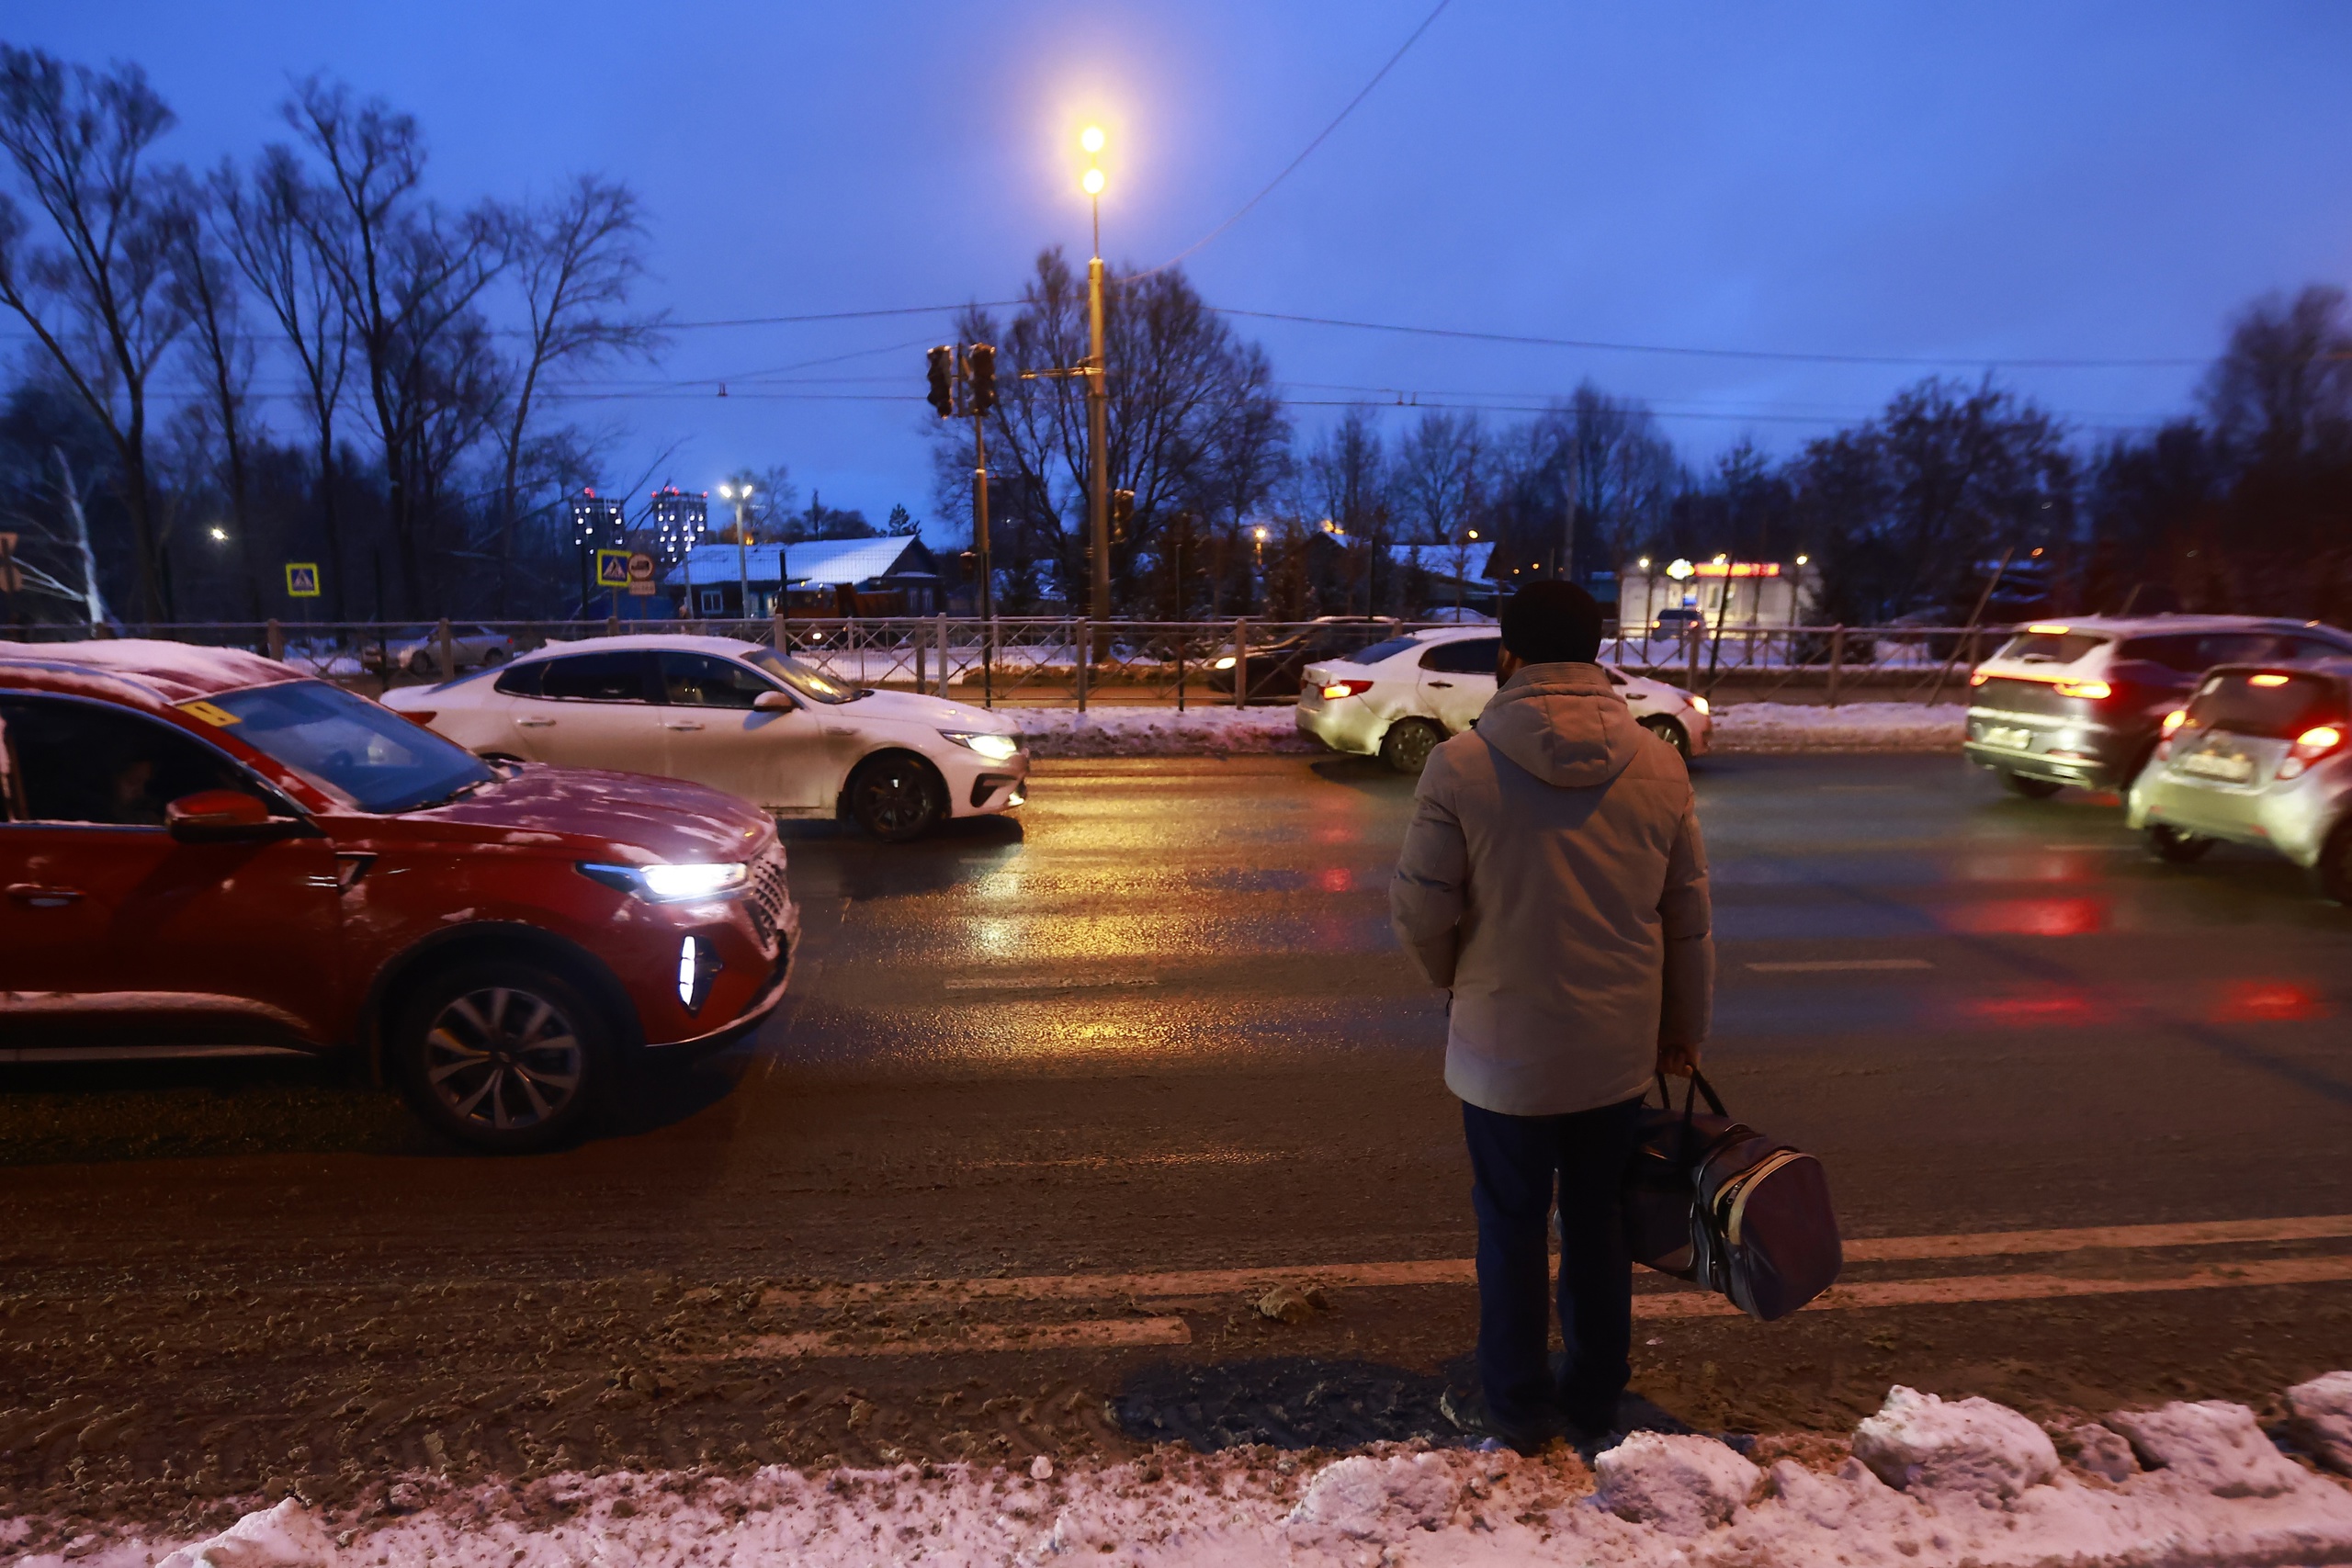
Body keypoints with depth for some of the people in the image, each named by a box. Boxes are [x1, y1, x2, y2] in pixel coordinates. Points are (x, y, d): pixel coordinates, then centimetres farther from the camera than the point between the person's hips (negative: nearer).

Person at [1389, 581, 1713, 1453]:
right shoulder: (1659, 767, -5)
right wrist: (1683, 1029, 18)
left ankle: (1521, 1409, 31)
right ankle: (1595, 1402, 38)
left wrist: (1454, 978, 11)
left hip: (1505, 1049, -3)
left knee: (1512, 1227, 15)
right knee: (1599, 1223, 21)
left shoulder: (1460, 766, -16)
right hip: (1621, 1047, 4)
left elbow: (1421, 913, -12)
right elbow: (1688, 916, 3)